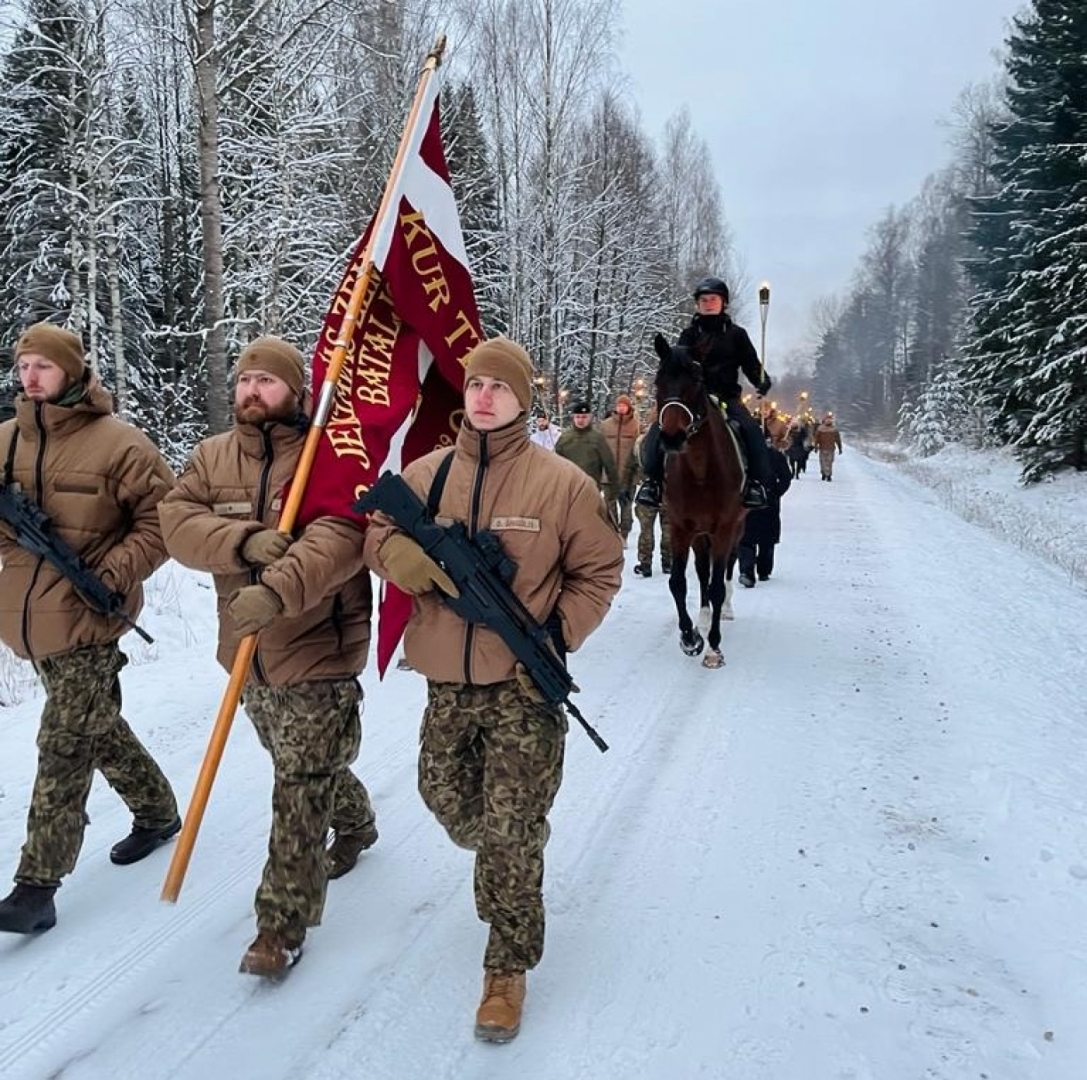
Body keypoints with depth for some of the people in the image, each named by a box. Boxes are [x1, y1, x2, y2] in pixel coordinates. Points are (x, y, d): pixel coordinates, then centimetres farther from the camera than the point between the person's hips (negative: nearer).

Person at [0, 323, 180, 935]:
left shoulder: (118, 443, -9)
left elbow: (163, 519, -7)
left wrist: (116, 573, -16)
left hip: (88, 617, -6)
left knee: (64, 745, -5)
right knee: (95, 725, 19)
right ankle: (157, 811, 38)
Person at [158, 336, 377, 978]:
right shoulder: (211, 457, 7)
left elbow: (341, 537, -27)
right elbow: (178, 523, -7)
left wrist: (278, 590, -40)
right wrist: (245, 540, -25)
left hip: (318, 651, -6)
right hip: (248, 652, 7)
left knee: (302, 787, -2)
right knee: (308, 771, 24)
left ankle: (284, 923, 11)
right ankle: (356, 823, 52)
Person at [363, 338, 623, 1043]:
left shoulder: (562, 482, -6)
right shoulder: (425, 475, 2)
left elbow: (599, 572, 0)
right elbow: (380, 538, 7)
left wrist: (557, 637, -12)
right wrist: (417, 559, -16)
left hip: (524, 685, -4)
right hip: (447, 681, 4)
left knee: (512, 832, 0)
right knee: (447, 801, 20)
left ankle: (509, 967, 20)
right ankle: (503, 874, 53)